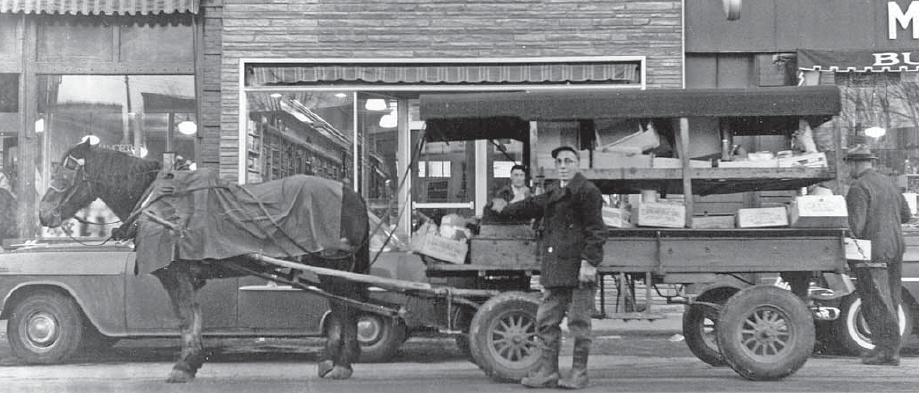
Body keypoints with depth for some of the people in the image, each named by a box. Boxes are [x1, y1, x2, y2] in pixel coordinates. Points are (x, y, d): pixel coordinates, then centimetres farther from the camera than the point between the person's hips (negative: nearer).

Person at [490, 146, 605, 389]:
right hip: (554, 271, 8)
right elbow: (533, 206, 37)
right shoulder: (553, 193, 19)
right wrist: (505, 209, 50)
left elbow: (596, 230, -12)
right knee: (546, 321, 9)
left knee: (578, 322, -2)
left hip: (578, 269, -8)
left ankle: (579, 373, 7)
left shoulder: (587, 191, -6)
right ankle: (548, 371, 16)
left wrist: (590, 261, -20)